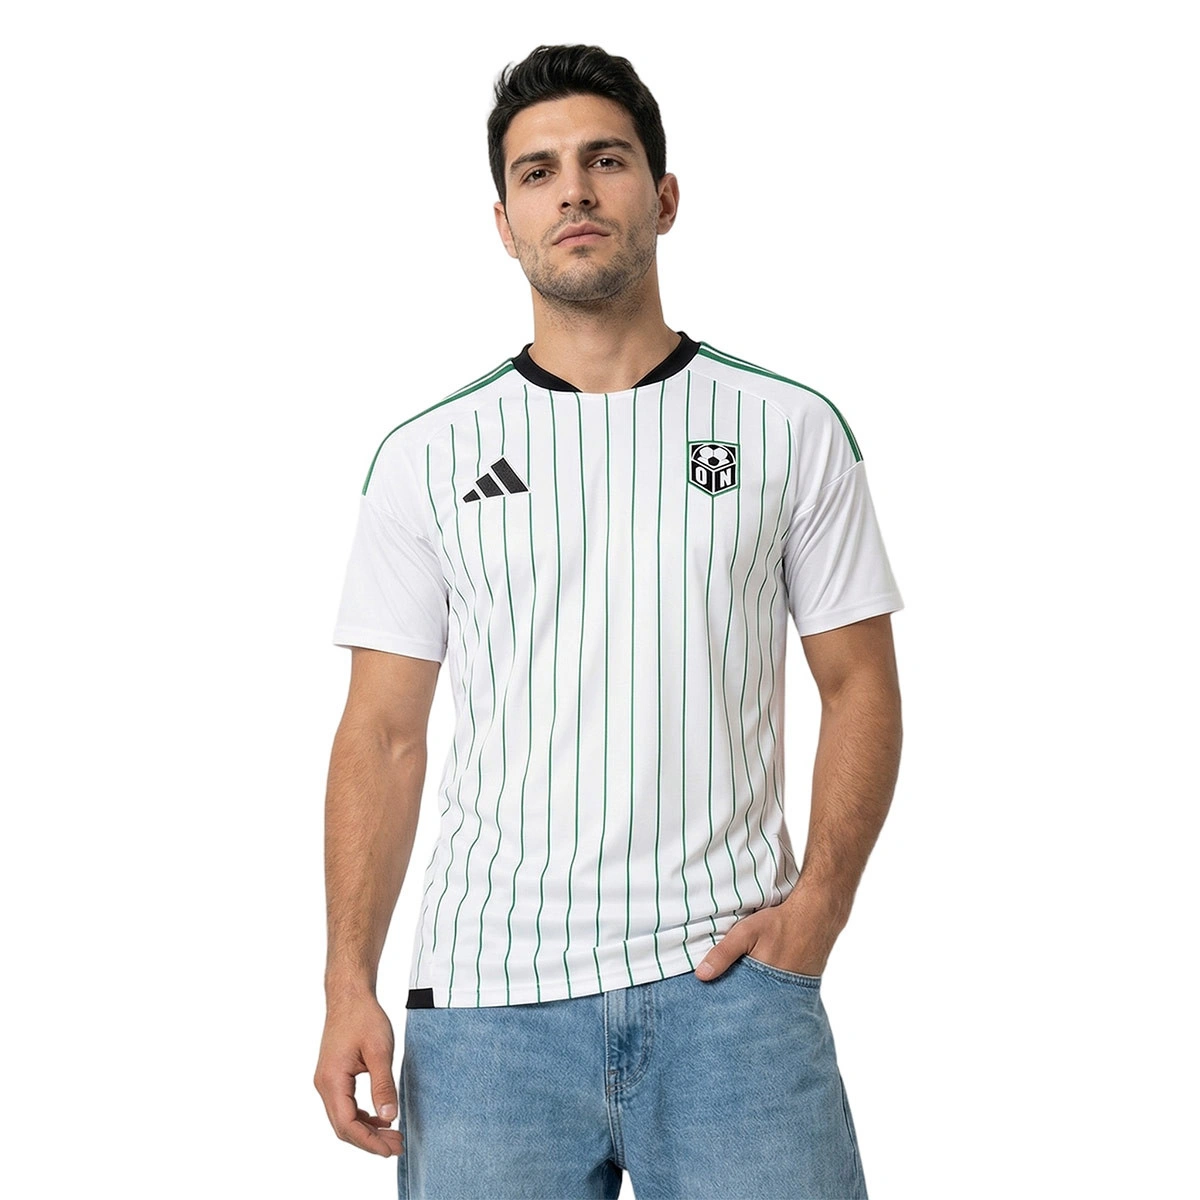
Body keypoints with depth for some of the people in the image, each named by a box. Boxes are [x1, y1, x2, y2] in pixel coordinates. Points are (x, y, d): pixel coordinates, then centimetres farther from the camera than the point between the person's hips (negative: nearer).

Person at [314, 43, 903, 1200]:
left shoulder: (792, 430, 6)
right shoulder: (427, 456, 7)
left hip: (726, 975, 0)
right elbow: (384, 734, 6)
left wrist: (818, 901, -7)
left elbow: (860, 688, 7)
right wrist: (349, 986, -3)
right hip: (486, 994, 1)